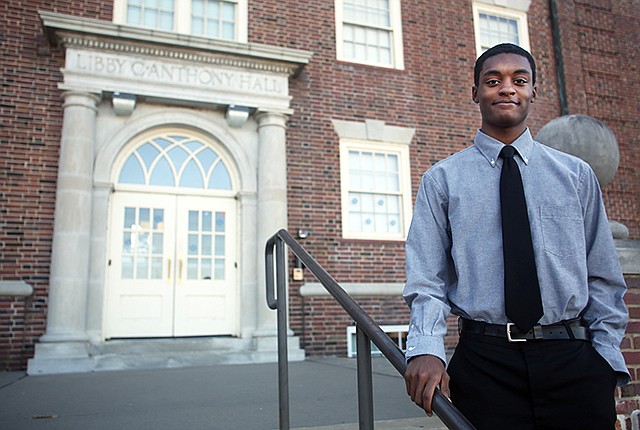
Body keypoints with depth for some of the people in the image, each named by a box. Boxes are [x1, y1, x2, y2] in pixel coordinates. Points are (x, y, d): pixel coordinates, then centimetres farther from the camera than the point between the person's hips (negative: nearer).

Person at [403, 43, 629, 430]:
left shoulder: (576, 174, 10)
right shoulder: (442, 179, 4)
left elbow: (603, 276, 9)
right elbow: (427, 279, -1)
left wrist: (608, 360, 0)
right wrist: (426, 349, -16)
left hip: (573, 360, 2)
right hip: (484, 363, -1)